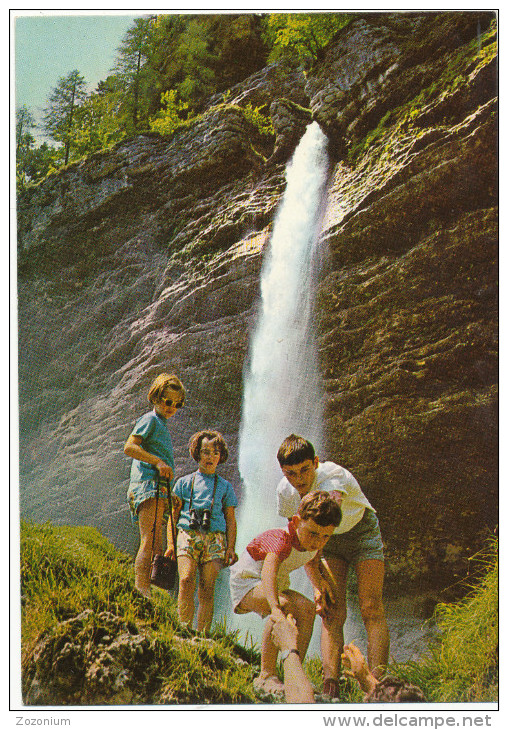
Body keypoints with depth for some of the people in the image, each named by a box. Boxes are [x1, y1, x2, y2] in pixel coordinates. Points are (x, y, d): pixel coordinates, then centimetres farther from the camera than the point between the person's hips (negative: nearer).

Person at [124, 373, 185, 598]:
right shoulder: (150, 419, -2)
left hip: (159, 488, 10)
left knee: (156, 547, 6)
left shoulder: (162, 424, 26)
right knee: (150, 543, -19)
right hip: (148, 485, -10)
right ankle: (141, 589, -26)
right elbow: (129, 447, -15)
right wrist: (158, 462, -19)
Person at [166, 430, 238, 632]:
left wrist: (231, 547, 4)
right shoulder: (185, 482, 17)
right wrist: (170, 544, 4)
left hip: (215, 539, 1)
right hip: (187, 535, -1)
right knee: (186, 581, -21)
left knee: (207, 589, -10)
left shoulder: (224, 486, 18)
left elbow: (231, 519, 16)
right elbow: (173, 515, 14)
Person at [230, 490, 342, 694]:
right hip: (246, 582, -8)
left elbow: (311, 564, 13)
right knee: (284, 605, -34)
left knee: (307, 608, -17)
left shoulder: (316, 543, -11)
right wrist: (275, 608, -70)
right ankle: (266, 676, -30)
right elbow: (268, 571, -54)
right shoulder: (282, 541, -35)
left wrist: (318, 588, -8)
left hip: (277, 585, 8)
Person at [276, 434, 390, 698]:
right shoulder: (285, 492, -17)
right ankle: (330, 681, -23)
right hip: (328, 540, 3)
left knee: (371, 608, -17)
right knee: (332, 612, -14)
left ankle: (377, 683, -23)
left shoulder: (334, 476, -32)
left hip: (361, 531, -3)